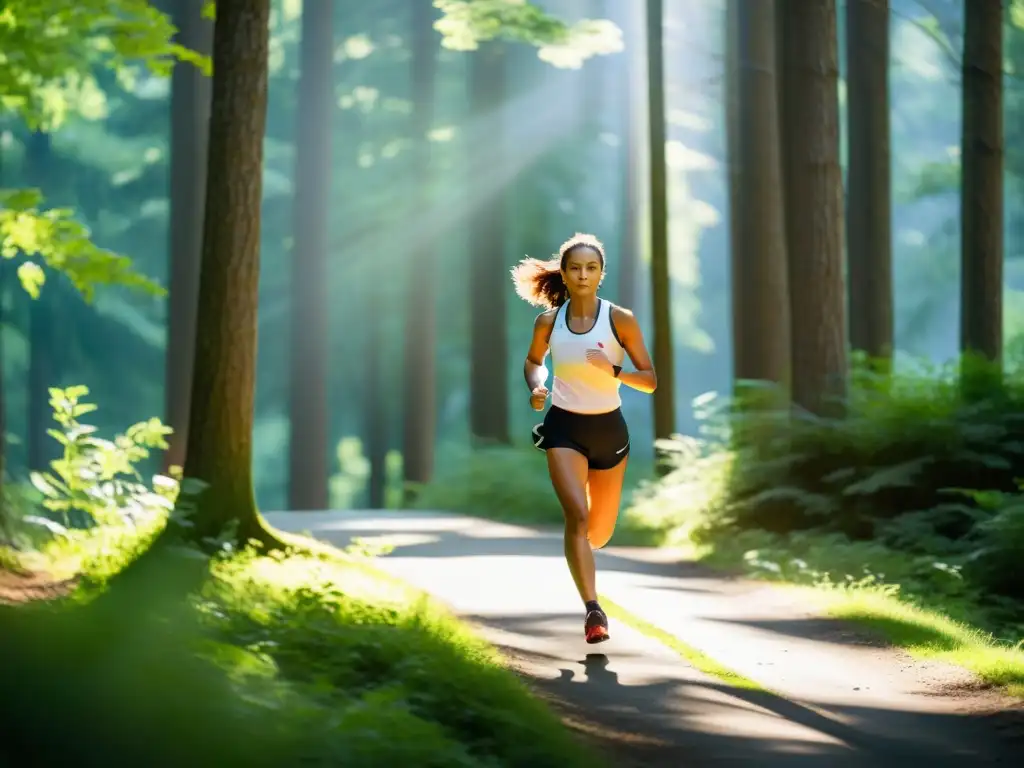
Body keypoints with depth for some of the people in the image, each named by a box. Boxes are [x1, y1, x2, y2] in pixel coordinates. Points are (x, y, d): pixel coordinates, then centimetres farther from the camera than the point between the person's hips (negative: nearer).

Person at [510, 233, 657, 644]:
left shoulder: (620, 320, -9)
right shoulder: (549, 321, -4)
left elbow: (650, 380, -7)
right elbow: (533, 360, 16)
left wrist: (613, 371, -25)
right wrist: (535, 387, -5)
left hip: (608, 428, 1)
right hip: (564, 427, -1)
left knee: (601, 530, 11)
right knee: (577, 513, -21)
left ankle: (579, 551, 49)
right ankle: (593, 610, -23)